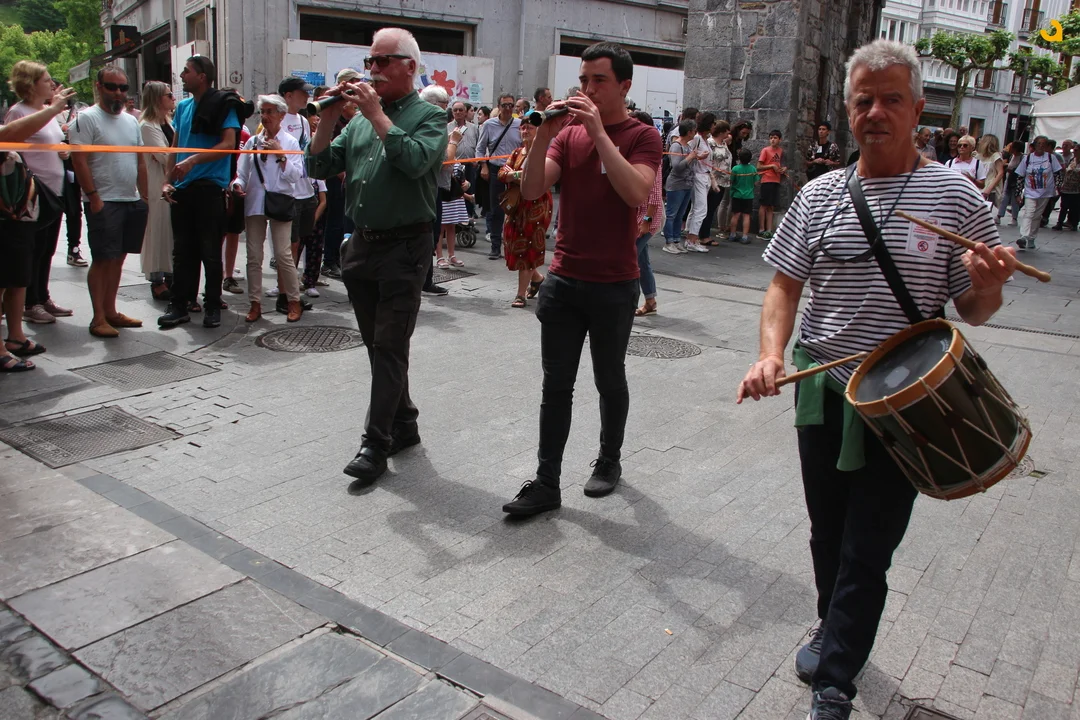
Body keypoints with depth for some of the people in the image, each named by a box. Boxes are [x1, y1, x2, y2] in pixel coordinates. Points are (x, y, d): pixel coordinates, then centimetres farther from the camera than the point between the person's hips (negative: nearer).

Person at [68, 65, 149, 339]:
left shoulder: (131, 121, 15)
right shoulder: (87, 118, -6)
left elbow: (140, 161, 18)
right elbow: (80, 161, -11)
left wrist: (143, 197, 12)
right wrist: (94, 197, -16)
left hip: (132, 201, 6)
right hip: (103, 202, -6)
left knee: (117, 258, 11)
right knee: (102, 259, -3)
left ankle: (110, 311, 20)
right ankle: (98, 318, 2)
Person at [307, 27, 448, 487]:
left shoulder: (430, 116, -2)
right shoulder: (359, 121, 15)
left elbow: (416, 161, -22)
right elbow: (320, 167, 10)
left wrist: (377, 113, -14)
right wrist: (329, 117, -1)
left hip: (404, 246, -7)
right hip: (361, 244, 7)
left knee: (389, 348, -6)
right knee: (377, 346, 12)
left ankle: (376, 444, -1)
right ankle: (404, 425, 26)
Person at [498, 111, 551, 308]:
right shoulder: (517, 153, 14)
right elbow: (502, 173, 4)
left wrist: (513, 175, -15)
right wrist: (518, 175, -14)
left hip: (536, 207, -7)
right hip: (515, 205, 7)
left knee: (527, 248, -3)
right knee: (515, 247, 9)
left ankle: (521, 294, 3)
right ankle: (537, 278, 33)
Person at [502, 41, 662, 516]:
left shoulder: (641, 137, -4)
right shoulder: (568, 134, 7)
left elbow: (637, 194, -23)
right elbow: (531, 190, -4)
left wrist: (598, 130, -21)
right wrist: (544, 132, -15)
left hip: (614, 286, -3)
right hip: (562, 281, 3)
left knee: (609, 381, 13)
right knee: (556, 385, 4)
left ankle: (609, 461, 34)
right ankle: (546, 484, 10)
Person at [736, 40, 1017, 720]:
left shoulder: (956, 197, -6)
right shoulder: (819, 195, 2)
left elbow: (975, 311, -2)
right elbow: (785, 284, 5)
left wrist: (989, 282, -25)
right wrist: (772, 354, -12)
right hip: (822, 391, 4)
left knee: (867, 553, 2)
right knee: (827, 531, 19)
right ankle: (835, 628, 44)